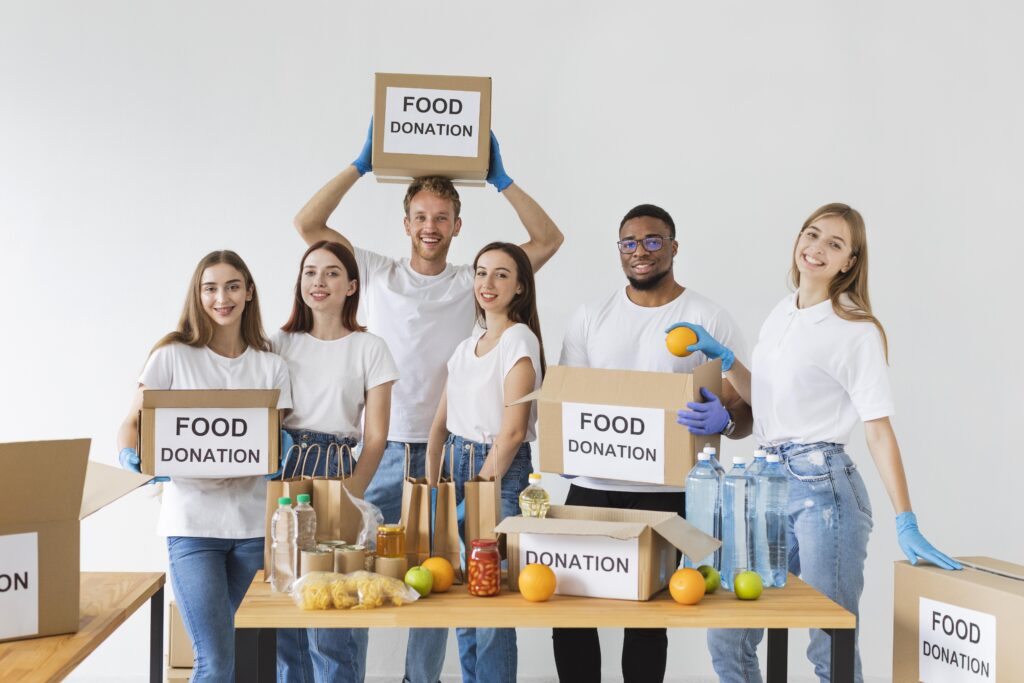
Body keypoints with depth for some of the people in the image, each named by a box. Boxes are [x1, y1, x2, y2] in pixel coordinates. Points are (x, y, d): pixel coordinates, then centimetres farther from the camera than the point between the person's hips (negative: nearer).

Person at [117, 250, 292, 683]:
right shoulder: (173, 356, 1)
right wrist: (132, 457, -18)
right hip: (193, 522, -3)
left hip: (253, 522, 3)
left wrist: (275, 456, -14)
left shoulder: (271, 366, 9)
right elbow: (132, 423, 3)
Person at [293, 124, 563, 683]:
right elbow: (307, 223, 1)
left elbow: (548, 240, 1)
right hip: (382, 449, 0)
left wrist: (499, 179, -1)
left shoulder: (471, 284, 5)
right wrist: (361, 165, 0)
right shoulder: (377, 274, 6)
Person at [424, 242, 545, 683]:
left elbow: (512, 431, -15)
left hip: (500, 470, -7)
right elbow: (441, 424, 12)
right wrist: (432, 485, 2)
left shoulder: (519, 340, -9)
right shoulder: (466, 346, 14)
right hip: (456, 464, 7)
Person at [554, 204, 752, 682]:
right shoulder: (590, 318, 9)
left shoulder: (709, 319, 1)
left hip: (666, 494, -3)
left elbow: (745, 414, -2)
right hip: (591, 485, 3)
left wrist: (724, 419, -26)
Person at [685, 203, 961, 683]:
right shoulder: (781, 314, 14)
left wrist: (907, 525, -15)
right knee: (727, 638, 7)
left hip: (823, 487, -7)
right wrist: (721, 356, 13)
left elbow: (879, 430, -10)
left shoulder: (856, 331, -7)